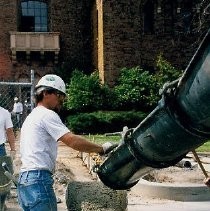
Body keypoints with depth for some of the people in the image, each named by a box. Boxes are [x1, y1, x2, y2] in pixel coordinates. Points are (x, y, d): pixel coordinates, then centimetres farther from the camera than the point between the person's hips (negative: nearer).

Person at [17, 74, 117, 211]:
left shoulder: (32, 116, 23)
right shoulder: (47, 115, -8)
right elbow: (72, 141, -19)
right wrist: (102, 149, -12)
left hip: (25, 180, 10)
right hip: (38, 180, -10)